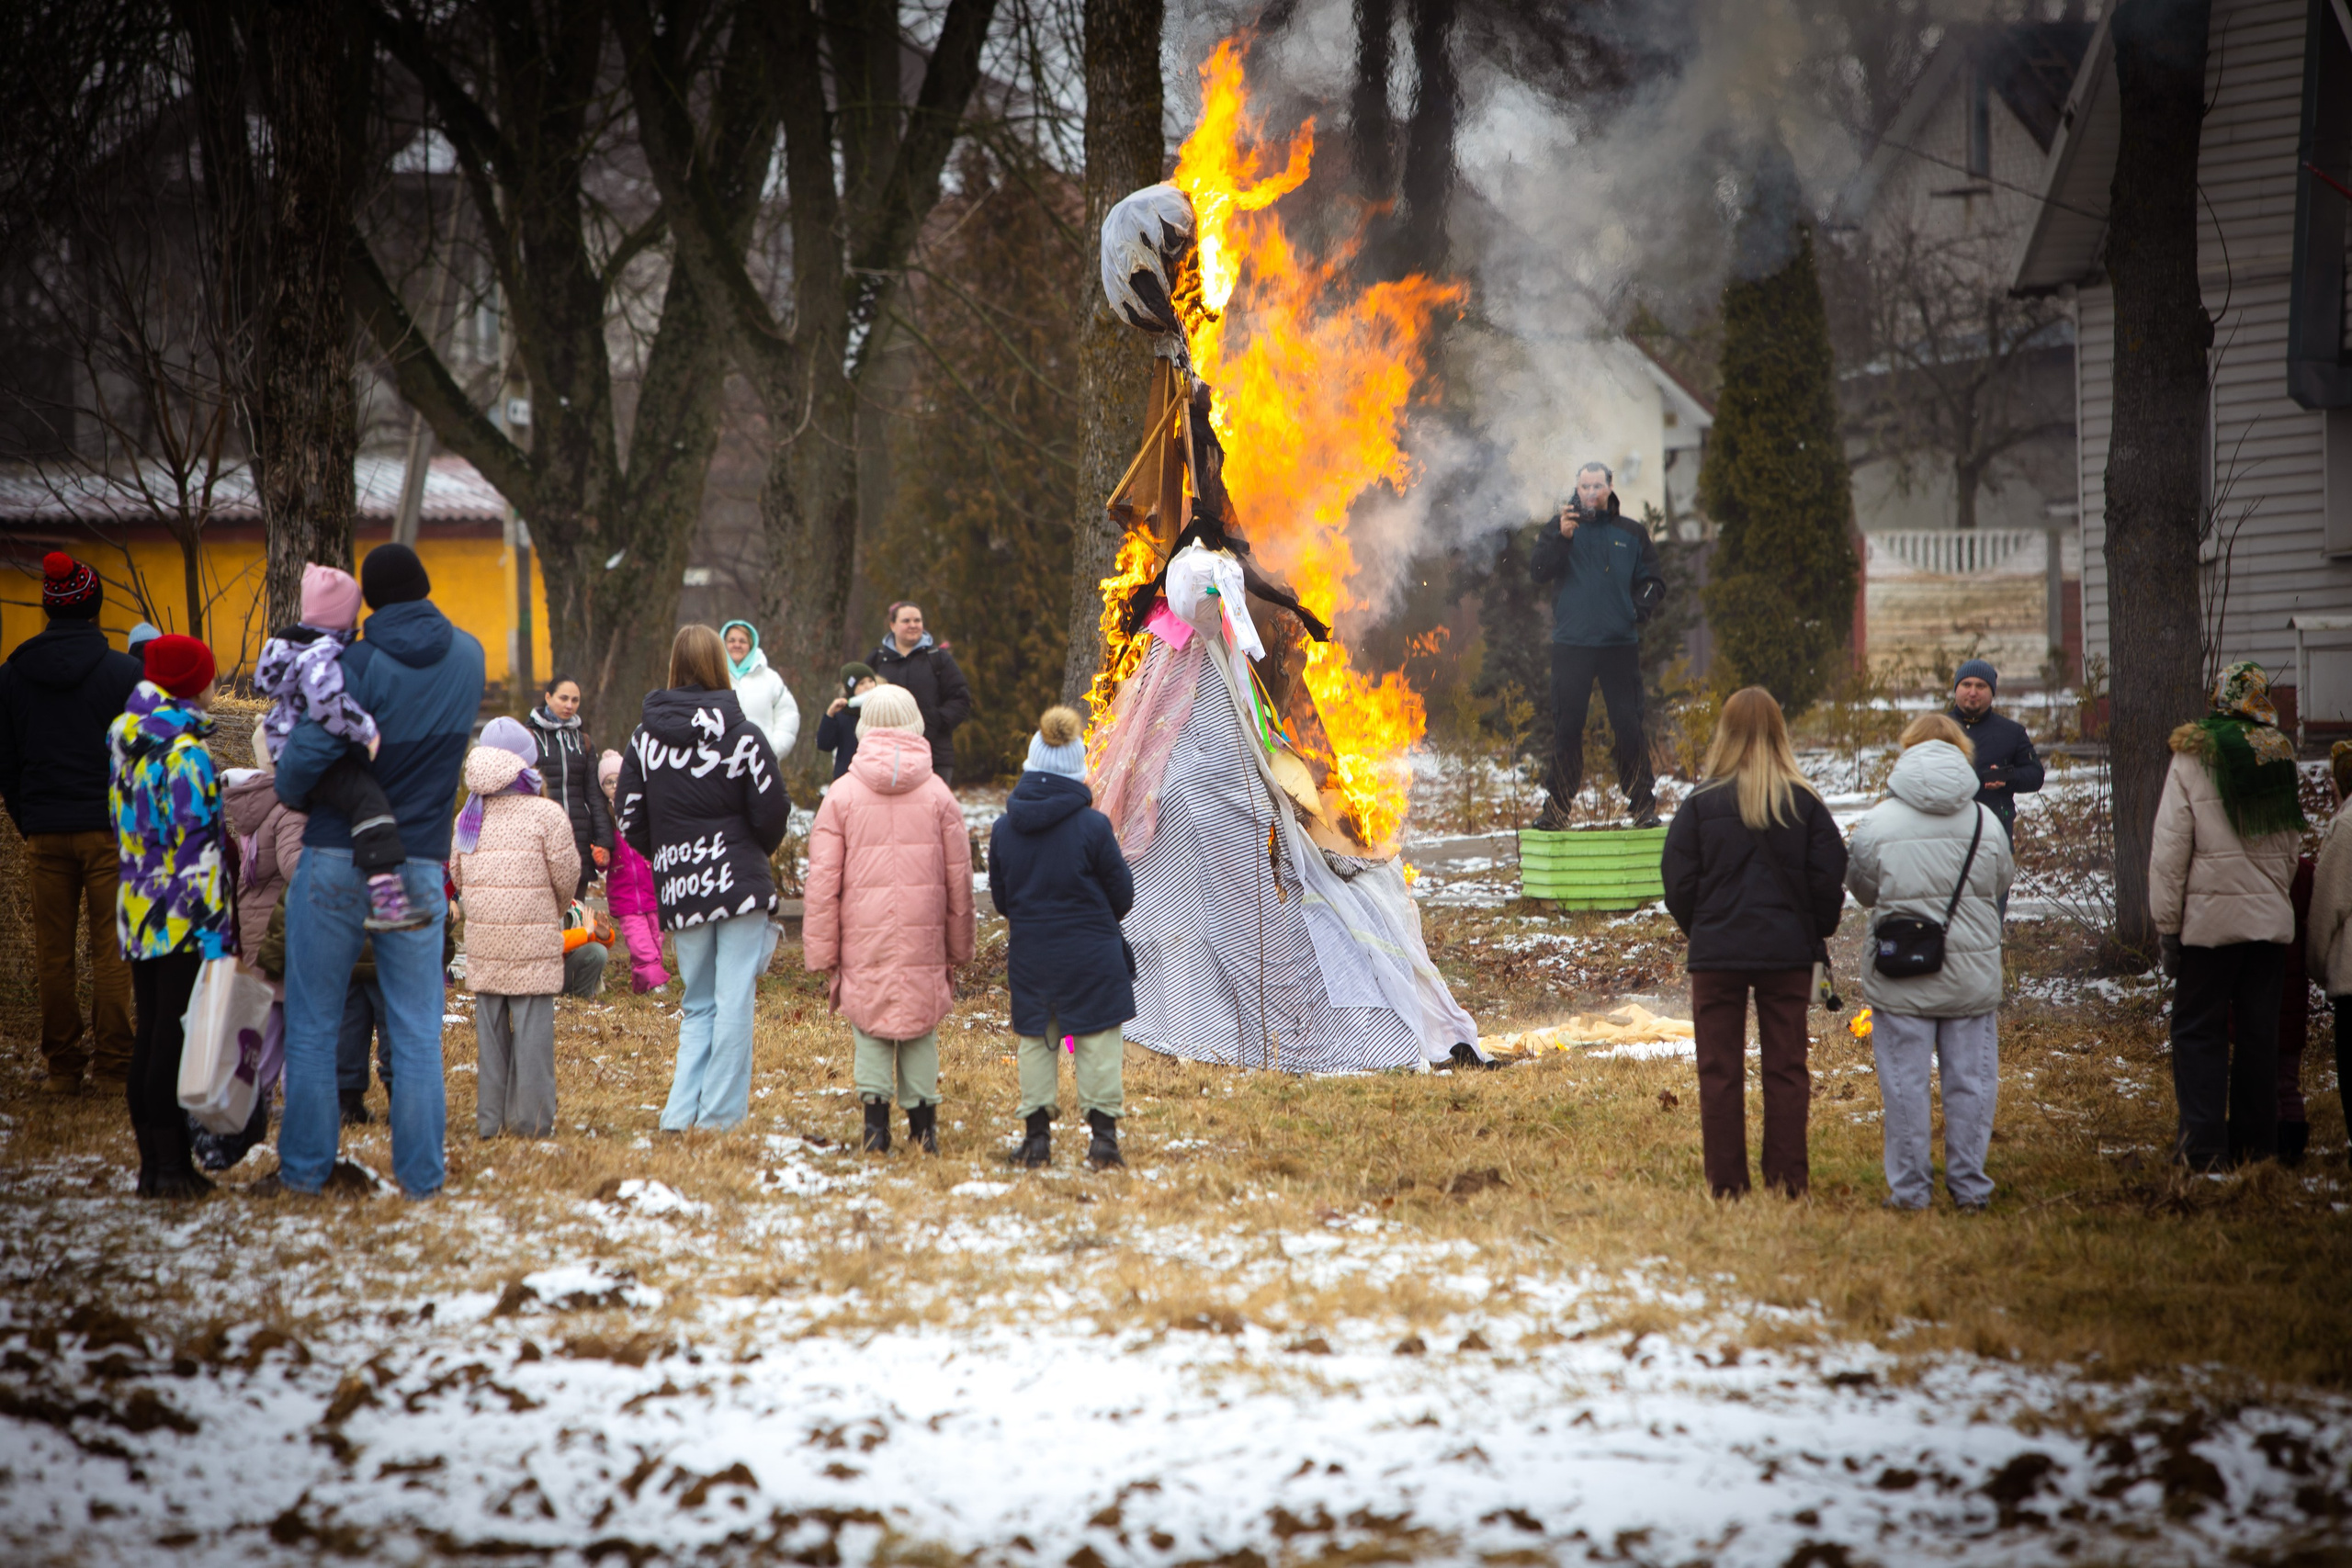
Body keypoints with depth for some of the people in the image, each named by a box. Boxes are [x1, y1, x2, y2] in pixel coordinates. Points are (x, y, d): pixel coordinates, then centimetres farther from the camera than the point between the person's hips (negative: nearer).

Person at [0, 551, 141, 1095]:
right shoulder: (126, 672, -7)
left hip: (45, 832, 3)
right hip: (110, 830, -2)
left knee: (53, 953, 9)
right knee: (111, 952, 2)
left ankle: (62, 1066, 14)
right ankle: (113, 1067, 3)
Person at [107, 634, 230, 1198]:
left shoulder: (129, 752, 11)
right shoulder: (186, 755, -16)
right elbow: (198, 850, -18)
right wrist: (215, 934, -17)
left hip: (138, 918, 8)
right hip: (186, 922, -8)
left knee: (150, 1039, 12)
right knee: (177, 1041, -4)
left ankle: (152, 1163, 16)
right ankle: (172, 1165, -2)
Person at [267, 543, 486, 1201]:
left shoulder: (359, 664, -14)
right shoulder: (467, 656, 2)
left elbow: (305, 757, -22)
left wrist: (291, 792, 1)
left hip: (335, 864, -3)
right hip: (417, 871, 3)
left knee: (313, 1024, 8)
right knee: (416, 1030, 8)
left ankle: (305, 1168, 11)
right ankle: (420, 1173, 8)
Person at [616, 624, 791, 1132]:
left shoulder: (644, 739, 1)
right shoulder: (743, 736, -8)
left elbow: (630, 823, 1)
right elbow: (773, 813, -7)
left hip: (679, 891, 3)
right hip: (739, 882, -3)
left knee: (698, 1005, 15)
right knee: (733, 1003, 1)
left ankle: (681, 1112, 4)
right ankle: (721, 1115, -1)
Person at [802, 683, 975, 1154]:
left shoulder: (843, 794, -2)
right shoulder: (936, 793, 2)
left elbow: (823, 881, -2)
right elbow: (959, 877, 7)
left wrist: (822, 953, 4)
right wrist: (958, 949, 17)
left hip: (864, 940, -1)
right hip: (922, 939, 1)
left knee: (869, 1028, 7)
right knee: (921, 1029, 9)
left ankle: (875, 1121, -1)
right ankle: (923, 1125, 10)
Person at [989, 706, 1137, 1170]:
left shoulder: (1004, 828, -5)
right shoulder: (1092, 826, -15)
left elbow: (1000, 899, 7)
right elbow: (1122, 894, -4)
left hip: (1029, 957, 3)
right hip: (1091, 956, -3)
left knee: (1036, 1041, 13)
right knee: (1098, 1040, 6)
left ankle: (1037, 1135, 12)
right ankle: (1103, 1135, 4)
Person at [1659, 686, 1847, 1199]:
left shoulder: (1700, 804, -7)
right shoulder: (1804, 803, -4)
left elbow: (1678, 882, -5)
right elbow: (1830, 878, -3)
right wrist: (1816, 932, 13)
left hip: (1717, 951, -1)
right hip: (1788, 952, 1)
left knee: (1720, 1070, 5)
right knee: (1786, 1066, 8)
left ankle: (1726, 1180, 4)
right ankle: (1786, 1175, 6)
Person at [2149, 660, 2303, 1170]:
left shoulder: (2194, 757, -8)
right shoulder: (2281, 756, 4)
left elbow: (2170, 847, -9)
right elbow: (2292, 843, 11)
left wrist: (2167, 924, -5)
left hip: (2211, 918, -4)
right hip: (2271, 918, 4)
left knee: (2199, 1032, 2)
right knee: (2258, 1032, 10)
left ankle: (2204, 1146, -4)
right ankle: (2255, 1141, 15)